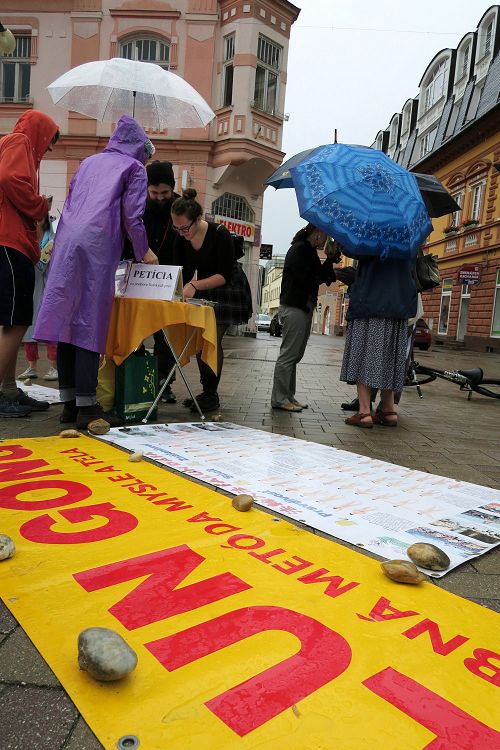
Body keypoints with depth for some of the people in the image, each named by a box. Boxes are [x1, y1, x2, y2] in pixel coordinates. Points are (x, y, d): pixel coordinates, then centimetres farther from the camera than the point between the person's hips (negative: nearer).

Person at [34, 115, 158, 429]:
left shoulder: (89, 162, 29)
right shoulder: (134, 168, 12)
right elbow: (132, 216, 1)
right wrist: (144, 252, 13)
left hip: (66, 244, 6)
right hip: (97, 247, -6)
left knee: (67, 321, 2)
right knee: (89, 324, -9)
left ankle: (69, 402, 7)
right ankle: (87, 406, -9)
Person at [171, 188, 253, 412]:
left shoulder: (219, 235, -25)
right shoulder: (182, 240, -8)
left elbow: (224, 275, -26)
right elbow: (183, 273, -3)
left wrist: (195, 285, -35)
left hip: (228, 290, -6)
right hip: (202, 292, 6)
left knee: (213, 340, -14)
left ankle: (212, 396, -6)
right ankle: (206, 392, 12)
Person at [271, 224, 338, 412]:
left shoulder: (309, 251, 20)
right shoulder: (299, 249, -8)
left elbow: (319, 275, 15)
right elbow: (306, 279, -17)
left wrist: (331, 259, 3)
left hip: (304, 307, 10)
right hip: (295, 306, -10)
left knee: (294, 355, 10)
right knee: (288, 354, -8)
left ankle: (288, 396, 16)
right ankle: (279, 399, -3)